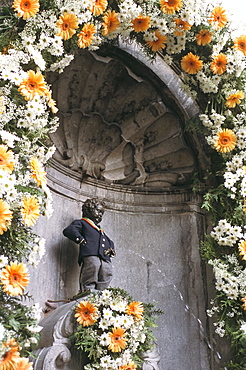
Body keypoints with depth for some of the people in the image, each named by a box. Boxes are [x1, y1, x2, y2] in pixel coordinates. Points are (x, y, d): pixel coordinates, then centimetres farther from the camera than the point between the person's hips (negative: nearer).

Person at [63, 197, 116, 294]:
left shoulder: (101, 230, 40)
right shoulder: (81, 223, 17)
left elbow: (110, 242, 43)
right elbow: (68, 230, -1)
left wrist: (111, 249, 19)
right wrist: (80, 239, -12)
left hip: (106, 260, 7)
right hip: (90, 256, -7)